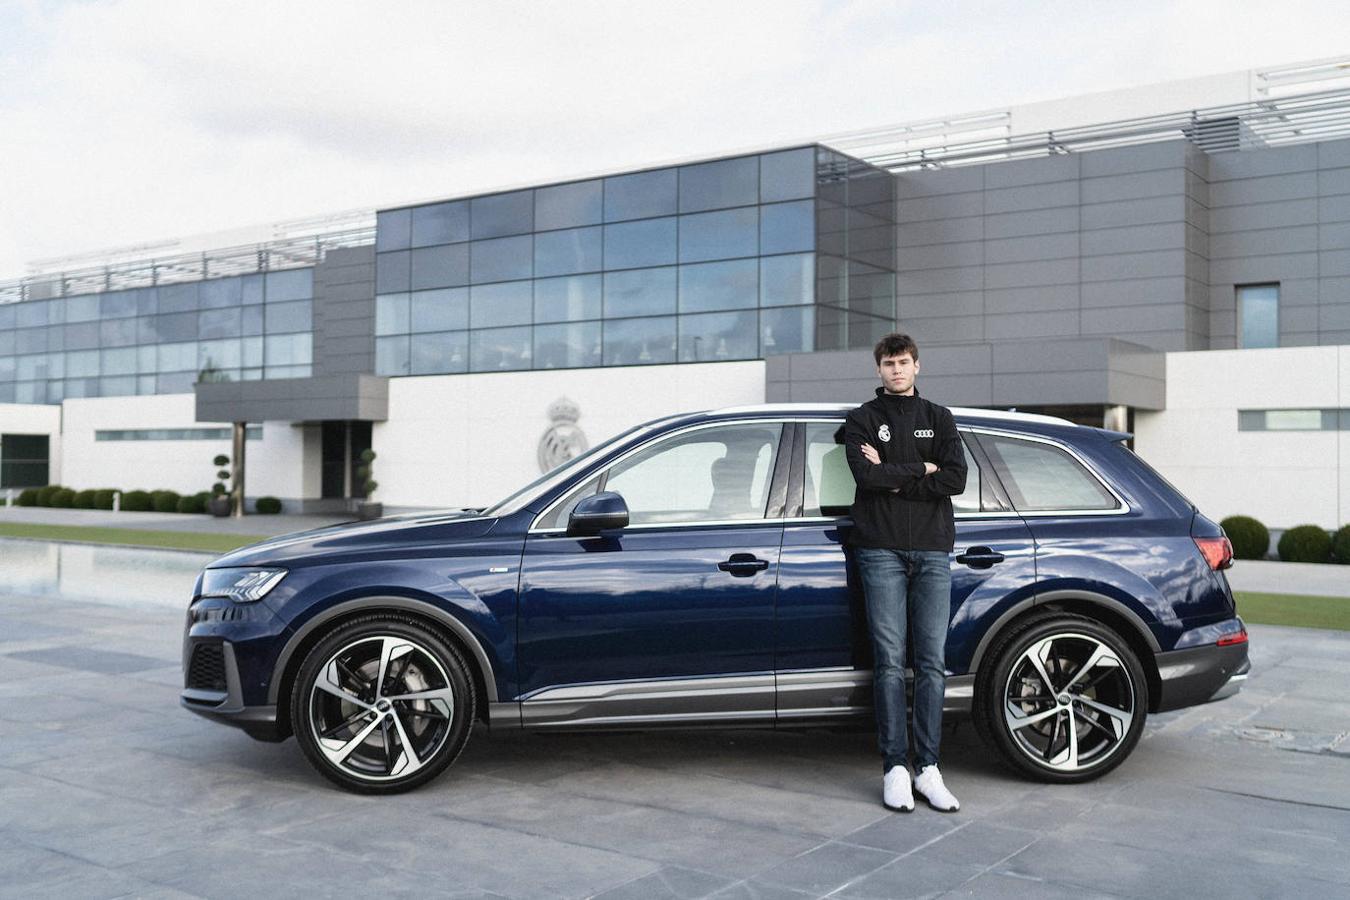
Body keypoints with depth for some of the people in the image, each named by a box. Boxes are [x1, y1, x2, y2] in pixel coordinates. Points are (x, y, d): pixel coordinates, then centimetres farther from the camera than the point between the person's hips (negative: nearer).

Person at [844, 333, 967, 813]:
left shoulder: (939, 419, 14)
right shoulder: (862, 420, 8)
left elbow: (956, 480, -2)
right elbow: (867, 475, -11)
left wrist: (893, 478, -7)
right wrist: (920, 470, -4)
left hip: (933, 550, 2)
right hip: (882, 551, -2)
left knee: (932, 662, 1)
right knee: (889, 662, -3)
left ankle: (927, 768, 7)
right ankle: (895, 768, 2)